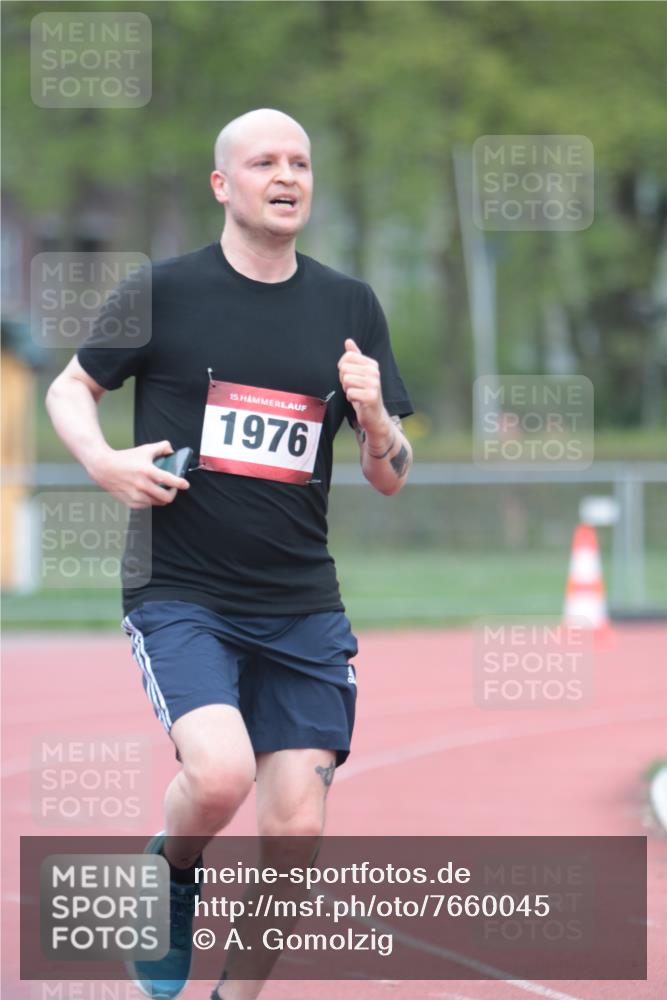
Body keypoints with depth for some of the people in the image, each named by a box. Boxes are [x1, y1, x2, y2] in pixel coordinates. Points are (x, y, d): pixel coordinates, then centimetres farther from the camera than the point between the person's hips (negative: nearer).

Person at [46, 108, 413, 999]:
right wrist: (103, 462, -9)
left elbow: (392, 478, 10)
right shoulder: (165, 290, -2)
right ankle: (168, 881, 8)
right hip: (180, 594, -3)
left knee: (296, 832, -2)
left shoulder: (350, 307, 7)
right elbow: (69, 389, 11)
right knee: (220, 773, -26)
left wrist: (373, 417, -12)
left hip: (302, 608, 3)